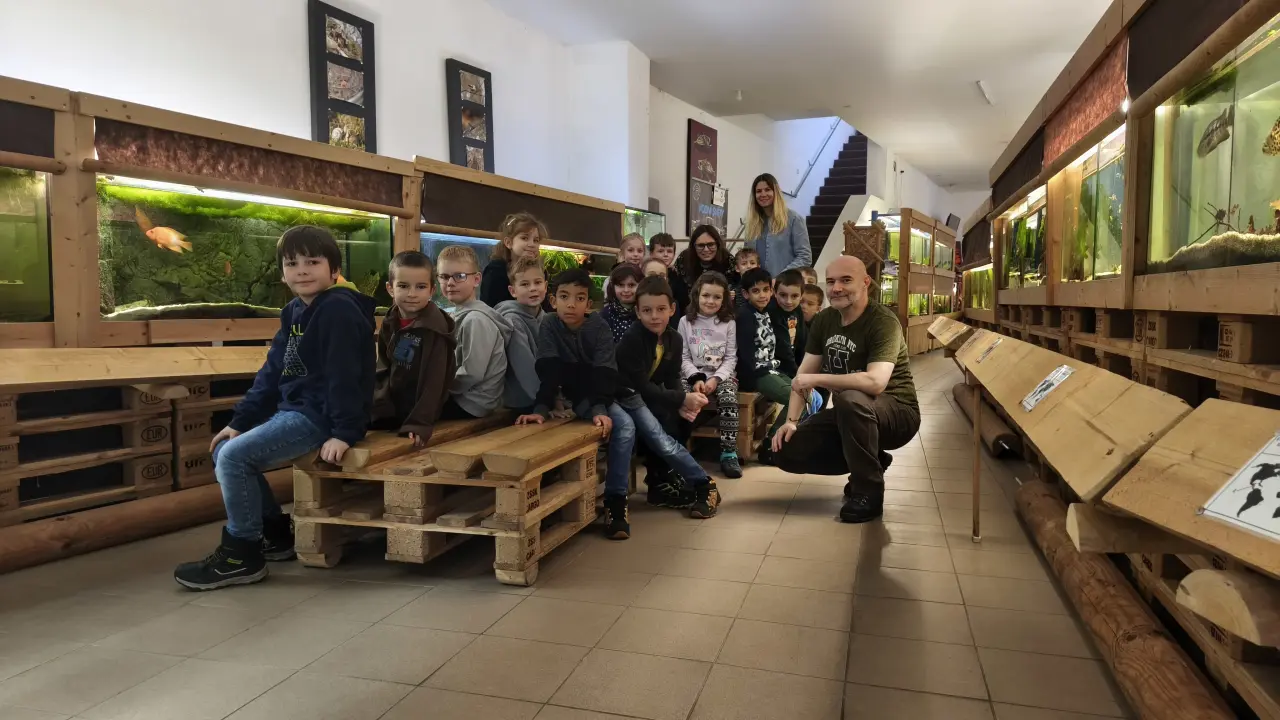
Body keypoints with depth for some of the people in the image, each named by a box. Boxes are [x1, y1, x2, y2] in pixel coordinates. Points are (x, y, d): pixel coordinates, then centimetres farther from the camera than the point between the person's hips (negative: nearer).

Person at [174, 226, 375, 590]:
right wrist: (240, 421, 13)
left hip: (319, 416, -10)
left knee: (234, 457, -18)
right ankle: (275, 533, 19)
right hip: (292, 410, 10)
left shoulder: (338, 310, -17)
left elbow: (344, 375, -24)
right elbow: (272, 373, 17)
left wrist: (344, 432, -28)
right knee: (223, 450, 12)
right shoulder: (294, 312, 14)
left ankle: (243, 554, -3)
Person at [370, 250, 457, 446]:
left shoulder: (434, 328, -19)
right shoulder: (390, 322, 1)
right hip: (391, 406, 6)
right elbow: (384, 368, 10)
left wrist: (420, 423, -26)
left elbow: (433, 381, -21)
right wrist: (377, 400, -1)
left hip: (417, 411, -6)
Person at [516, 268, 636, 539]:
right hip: (566, 395, 1)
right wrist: (540, 409, -41)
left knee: (625, 426, -28)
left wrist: (599, 410, -42)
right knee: (538, 426, -29)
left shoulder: (599, 327, -16)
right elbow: (548, 373, -25)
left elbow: (605, 373, -25)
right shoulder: (548, 325, -15)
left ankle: (615, 499, -20)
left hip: (598, 394, 0)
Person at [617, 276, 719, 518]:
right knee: (659, 438, -23)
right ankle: (704, 484, -12)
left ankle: (661, 481, 8)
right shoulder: (632, 339, -22)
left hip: (650, 395, 8)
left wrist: (683, 403, -19)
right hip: (626, 396, -8)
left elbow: (672, 379, 2)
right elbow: (641, 386, -25)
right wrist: (682, 399, -28)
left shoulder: (674, 338, -1)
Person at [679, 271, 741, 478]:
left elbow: (731, 358, 2)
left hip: (721, 375, 0)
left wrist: (716, 379, -14)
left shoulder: (728, 323, 7)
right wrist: (696, 378, -15)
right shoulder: (686, 322, 6)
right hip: (694, 374, 0)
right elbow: (683, 358, 2)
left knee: (728, 397, -32)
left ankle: (729, 454, -25)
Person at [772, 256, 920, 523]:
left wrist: (816, 379, -29)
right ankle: (870, 462, 11)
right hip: (848, 416, 7)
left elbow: (875, 383, -36)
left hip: (896, 413, -7)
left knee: (850, 399, -39)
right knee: (785, 451, -7)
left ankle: (869, 493, -19)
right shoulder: (824, 320, 0)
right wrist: (791, 421, -11)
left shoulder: (883, 321, -22)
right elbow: (804, 373, 1)